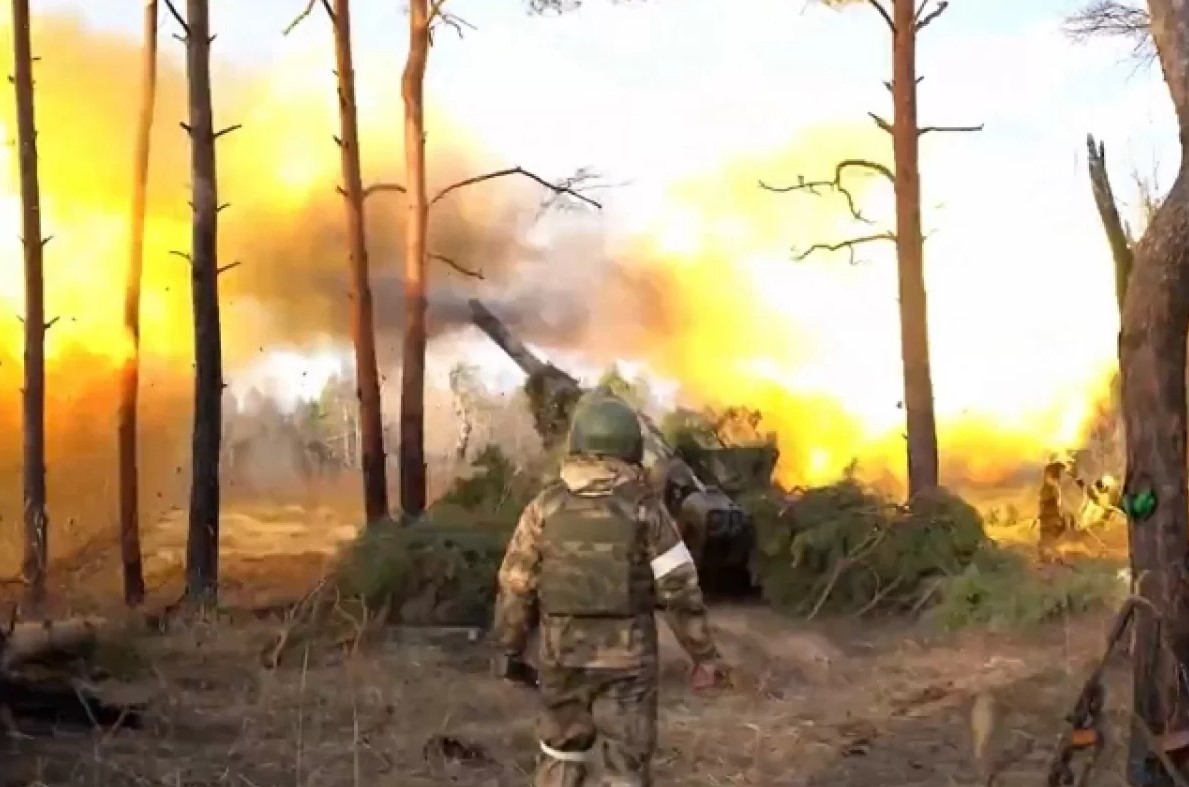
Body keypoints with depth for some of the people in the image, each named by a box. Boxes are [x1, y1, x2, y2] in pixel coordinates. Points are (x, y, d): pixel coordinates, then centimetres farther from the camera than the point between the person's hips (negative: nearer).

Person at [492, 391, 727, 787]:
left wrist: (511, 647, 13)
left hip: (564, 652, 2)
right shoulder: (644, 506, -8)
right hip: (629, 654, -2)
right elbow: (680, 587, -9)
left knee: (562, 749, 21)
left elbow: (515, 585, 0)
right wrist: (704, 655, -2)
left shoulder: (546, 505, -3)